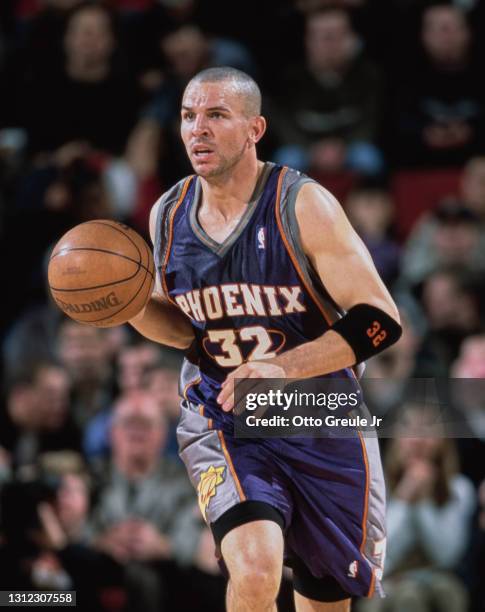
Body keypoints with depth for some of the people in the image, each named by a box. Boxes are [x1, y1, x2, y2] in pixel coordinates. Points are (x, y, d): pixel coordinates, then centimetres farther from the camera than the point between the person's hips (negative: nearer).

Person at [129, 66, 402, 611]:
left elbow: (379, 320, -18)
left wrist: (285, 368, -30)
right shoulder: (168, 215, 0)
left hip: (320, 423, -1)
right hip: (223, 425, 1)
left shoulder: (303, 205, -14)